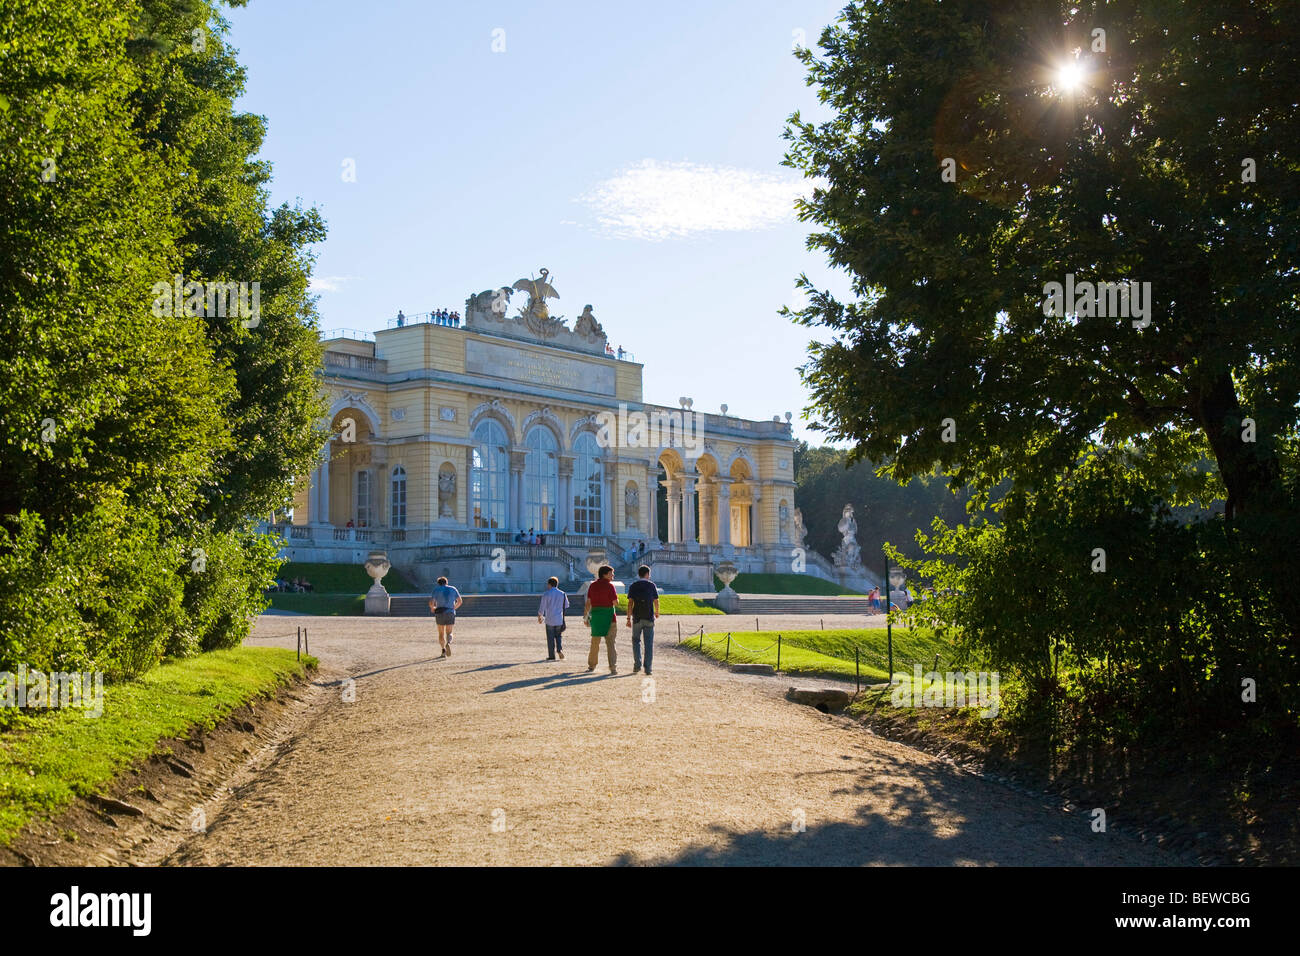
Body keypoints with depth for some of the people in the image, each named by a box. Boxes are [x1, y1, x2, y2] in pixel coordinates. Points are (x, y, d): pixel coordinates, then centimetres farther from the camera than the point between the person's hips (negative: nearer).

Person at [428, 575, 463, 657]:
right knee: (449, 633, 6)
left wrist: (433, 608, 16)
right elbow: (459, 601, 9)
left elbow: (431, 603, -4)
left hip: (440, 613, -1)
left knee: (441, 633, 13)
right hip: (451, 613, 1)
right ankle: (448, 643, -25)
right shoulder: (453, 589, 11)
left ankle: (443, 650, 1)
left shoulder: (436, 590, 4)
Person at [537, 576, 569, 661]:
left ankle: (551, 656, 7)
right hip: (559, 619, 3)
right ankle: (559, 649, -5)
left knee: (550, 638, 5)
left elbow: (542, 607, -6)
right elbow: (566, 605, 13)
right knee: (558, 636, 18)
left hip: (549, 620, -3)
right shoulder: (562, 594, 1)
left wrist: (539, 616, 9)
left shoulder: (546, 594, -9)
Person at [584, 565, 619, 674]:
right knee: (610, 642, -2)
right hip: (608, 615, -4)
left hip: (595, 614, 4)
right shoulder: (610, 585, -9)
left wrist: (585, 616, 10)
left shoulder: (592, 585, 6)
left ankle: (591, 665, 25)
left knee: (595, 642, 16)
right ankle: (613, 667, -9)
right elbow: (615, 603, -12)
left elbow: (588, 603, 5)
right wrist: (616, 597, 9)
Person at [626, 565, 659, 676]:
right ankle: (648, 668, -1)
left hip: (637, 618, 0)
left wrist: (629, 618, -2)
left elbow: (630, 603, -5)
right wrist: (657, 612, 25)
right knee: (649, 643, 3)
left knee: (636, 640, 15)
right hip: (649, 618, 0)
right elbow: (656, 601, 5)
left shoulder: (633, 586, 1)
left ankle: (637, 664, 4)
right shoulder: (651, 585, 2)